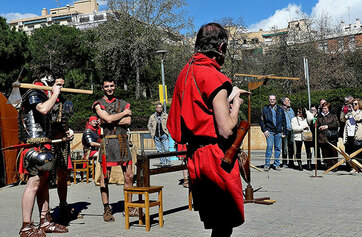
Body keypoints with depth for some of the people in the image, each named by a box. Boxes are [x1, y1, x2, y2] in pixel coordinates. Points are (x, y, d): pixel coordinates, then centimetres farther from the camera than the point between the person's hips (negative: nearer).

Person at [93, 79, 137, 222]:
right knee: (105, 177, -3)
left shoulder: (124, 104, 15)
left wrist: (112, 120, -9)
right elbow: (108, 119, -11)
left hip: (123, 142, 3)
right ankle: (107, 209, 7)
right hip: (107, 142, -3)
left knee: (129, 176, 2)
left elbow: (128, 121, -1)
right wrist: (124, 113, 0)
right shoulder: (98, 104, 6)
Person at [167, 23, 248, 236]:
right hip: (217, 160, -9)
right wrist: (235, 104, -2)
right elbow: (226, 130, -19)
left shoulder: (185, 73, 12)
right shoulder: (214, 78, -16)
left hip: (194, 156, 9)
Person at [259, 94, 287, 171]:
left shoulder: (280, 109, 11)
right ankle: (267, 164, -5)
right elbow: (261, 121, 8)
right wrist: (264, 130, -3)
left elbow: (284, 121, 13)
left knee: (278, 148, 4)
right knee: (269, 147, -12)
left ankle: (277, 164, 13)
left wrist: (284, 132, 7)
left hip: (278, 132, 2)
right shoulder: (265, 109, 6)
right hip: (269, 131, -2)